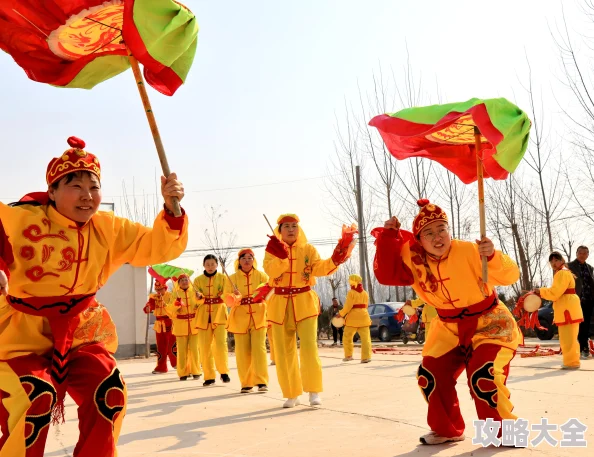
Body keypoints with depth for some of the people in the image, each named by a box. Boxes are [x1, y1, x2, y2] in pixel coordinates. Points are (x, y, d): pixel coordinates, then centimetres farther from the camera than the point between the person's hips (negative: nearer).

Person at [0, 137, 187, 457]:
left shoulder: (109, 230, 0)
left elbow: (159, 247, -1)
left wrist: (171, 208, -20)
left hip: (79, 334, 4)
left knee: (108, 391, -13)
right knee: (37, 398, -26)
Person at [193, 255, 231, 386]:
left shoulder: (223, 278, 5)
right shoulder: (198, 280, 9)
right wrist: (199, 297, -20)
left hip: (219, 314, -2)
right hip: (203, 315, 2)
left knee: (220, 343, -15)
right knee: (205, 347, 0)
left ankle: (224, 372, 0)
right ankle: (209, 376, 9)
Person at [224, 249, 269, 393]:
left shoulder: (261, 276, 6)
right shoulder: (232, 278, 7)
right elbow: (228, 299, 1)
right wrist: (234, 297, -21)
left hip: (258, 317, -1)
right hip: (240, 318, 1)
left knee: (259, 347, -10)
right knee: (242, 351, 1)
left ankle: (261, 381, -6)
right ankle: (246, 383, 10)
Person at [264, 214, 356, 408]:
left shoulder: (308, 249, 5)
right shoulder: (273, 251, 4)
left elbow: (320, 269, -11)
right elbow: (270, 271, -15)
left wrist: (336, 258, -27)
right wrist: (280, 256, -33)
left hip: (305, 303, -1)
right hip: (280, 305, 1)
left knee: (309, 347, -13)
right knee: (284, 352, 5)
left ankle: (314, 391, -4)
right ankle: (292, 394, 15)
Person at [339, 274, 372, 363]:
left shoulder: (351, 293, -9)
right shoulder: (365, 293, 11)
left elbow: (348, 306, -14)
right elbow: (365, 305, 15)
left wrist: (341, 314, -3)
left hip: (353, 317, -5)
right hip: (363, 316, 5)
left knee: (347, 337, 9)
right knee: (365, 338, 1)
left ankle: (348, 355, 8)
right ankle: (366, 357, -5)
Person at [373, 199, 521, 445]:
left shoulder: (468, 251, -24)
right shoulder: (413, 259, -10)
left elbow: (510, 276, -26)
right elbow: (386, 275, -16)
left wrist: (493, 256, -47)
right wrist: (388, 236, -22)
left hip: (489, 323, -5)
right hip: (449, 328, 5)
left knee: (483, 377, -22)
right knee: (430, 375, 1)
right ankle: (447, 430, 23)